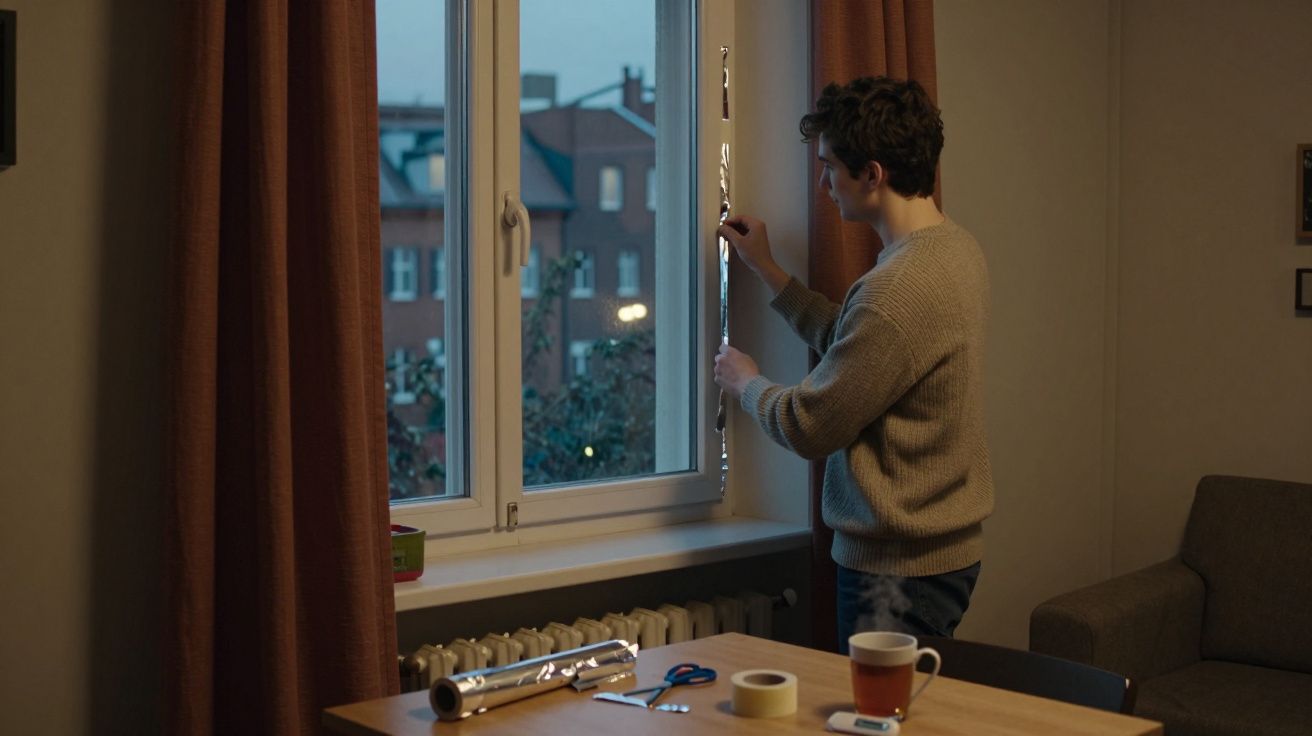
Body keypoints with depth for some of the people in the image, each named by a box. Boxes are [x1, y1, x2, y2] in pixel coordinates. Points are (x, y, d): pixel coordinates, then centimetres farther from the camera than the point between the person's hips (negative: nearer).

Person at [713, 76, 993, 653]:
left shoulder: (900, 289, -27)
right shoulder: (954, 248, 6)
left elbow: (807, 427, -19)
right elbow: (852, 344, 18)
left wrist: (745, 382, 1)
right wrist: (766, 269, 22)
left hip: (899, 570, -10)